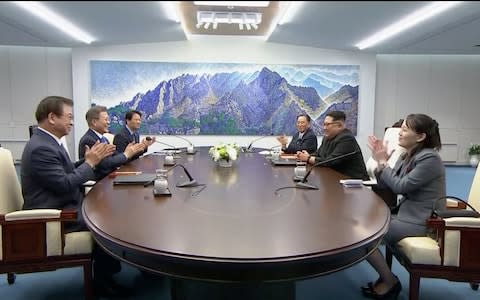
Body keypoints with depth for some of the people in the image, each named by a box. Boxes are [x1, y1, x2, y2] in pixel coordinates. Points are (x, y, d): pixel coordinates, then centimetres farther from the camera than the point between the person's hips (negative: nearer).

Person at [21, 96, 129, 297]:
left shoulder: (47, 141, 8)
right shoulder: (40, 148, -24)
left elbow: (67, 172, 14)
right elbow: (65, 185, -25)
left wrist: (88, 160, 1)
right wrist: (91, 163, -15)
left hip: (62, 205, 10)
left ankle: (107, 263, 20)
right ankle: (102, 278, 4)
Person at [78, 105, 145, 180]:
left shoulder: (104, 139, 12)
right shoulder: (88, 140, -15)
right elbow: (105, 164, -22)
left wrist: (131, 152, -5)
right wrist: (126, 154, -13)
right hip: (98, 182, -8)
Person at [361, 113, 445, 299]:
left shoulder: (429, 158, -18)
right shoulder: (408, 156, 9)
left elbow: (400, 186, -20)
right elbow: (387, 185, 7)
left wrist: (382, 162, -13)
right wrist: (381, 161, -7)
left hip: (420, 221, -10)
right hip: (407, 213, 10)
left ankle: (390, 282, 6)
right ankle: (385, 276, 12)